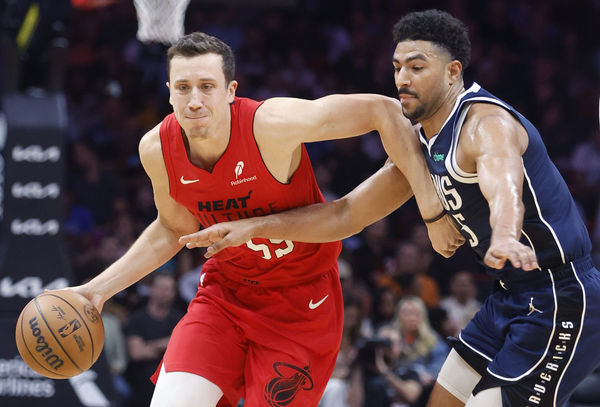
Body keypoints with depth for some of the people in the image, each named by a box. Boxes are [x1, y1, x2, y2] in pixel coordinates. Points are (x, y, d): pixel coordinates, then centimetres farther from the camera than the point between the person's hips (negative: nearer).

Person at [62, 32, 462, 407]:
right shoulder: (157, 149, -12)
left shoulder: (271, 124, -28)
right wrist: (98, 289, 3)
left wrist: (431, 208, -24)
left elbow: (385, 111, -22)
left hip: (301, 301, -3)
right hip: (226, 292, 3)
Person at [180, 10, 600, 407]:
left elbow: (504, 186, -44)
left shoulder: (486, 123, -20)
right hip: (511, 299, 10)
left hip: (558, 300, -10)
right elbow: (346, 215, 13)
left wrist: (505, 239, -66)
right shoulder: (422, 144, 9)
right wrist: (253, 227, 5)